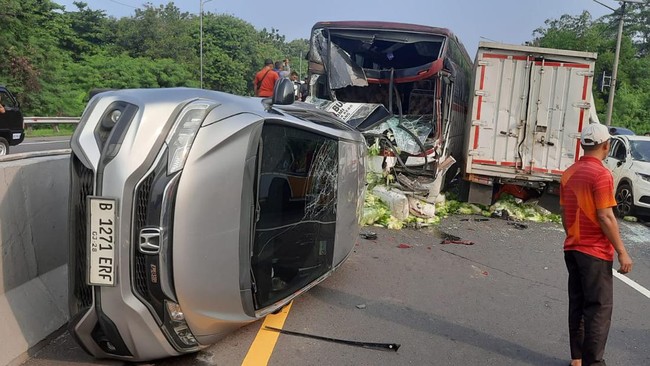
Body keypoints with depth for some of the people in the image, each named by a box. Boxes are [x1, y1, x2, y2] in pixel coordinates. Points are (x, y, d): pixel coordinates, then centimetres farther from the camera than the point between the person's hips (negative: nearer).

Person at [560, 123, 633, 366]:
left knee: (577, 305, 13)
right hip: (596, 252, -7)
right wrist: (622, 252, -14)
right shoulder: (601, 174, -16)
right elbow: (605, 217, -20)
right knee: (599, 308, 1)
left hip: (572, 249, 8)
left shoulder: (569, 173, 8)